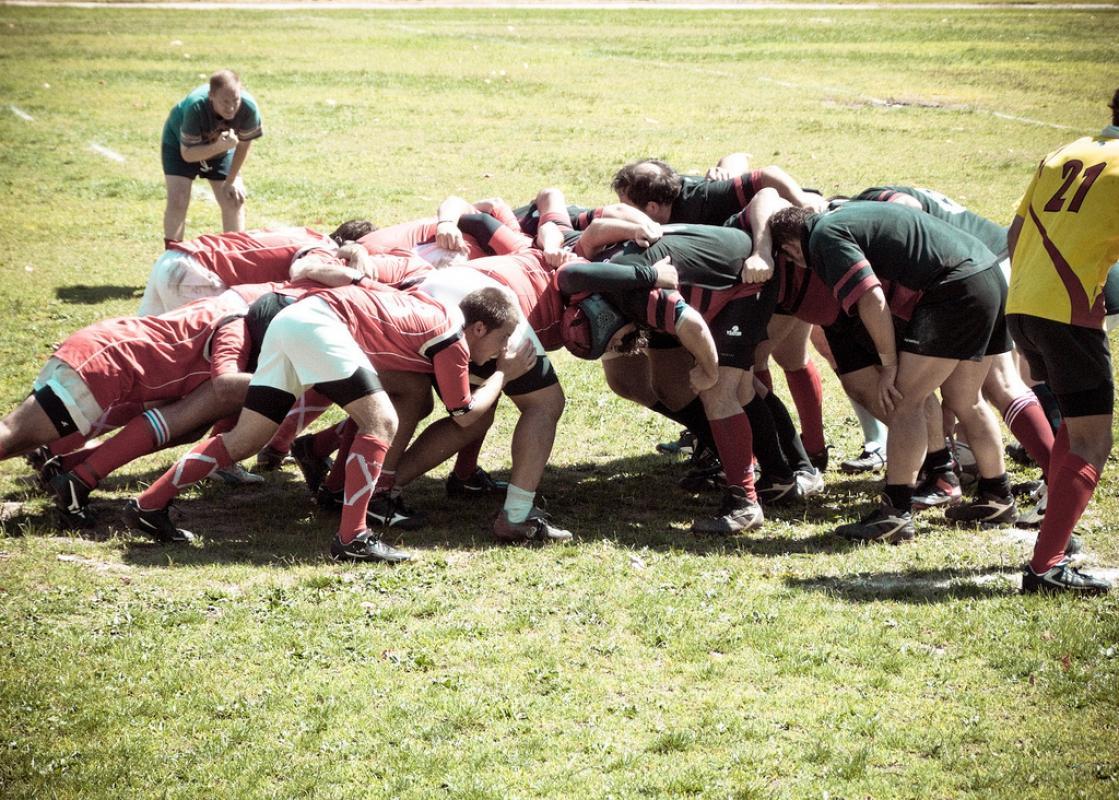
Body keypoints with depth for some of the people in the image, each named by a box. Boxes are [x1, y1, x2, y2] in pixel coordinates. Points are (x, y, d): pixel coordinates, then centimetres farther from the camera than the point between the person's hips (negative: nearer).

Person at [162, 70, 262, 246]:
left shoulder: (249, 107, -33)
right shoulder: (196, 107, -41)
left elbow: (244, 145, -13)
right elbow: (187, 154, -33)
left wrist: (231, 181, -8)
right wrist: (219, 147, -49)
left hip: (221, 147, 3)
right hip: (181, 144, -3)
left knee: (234, 200, -1)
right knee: (178, 202, -14)